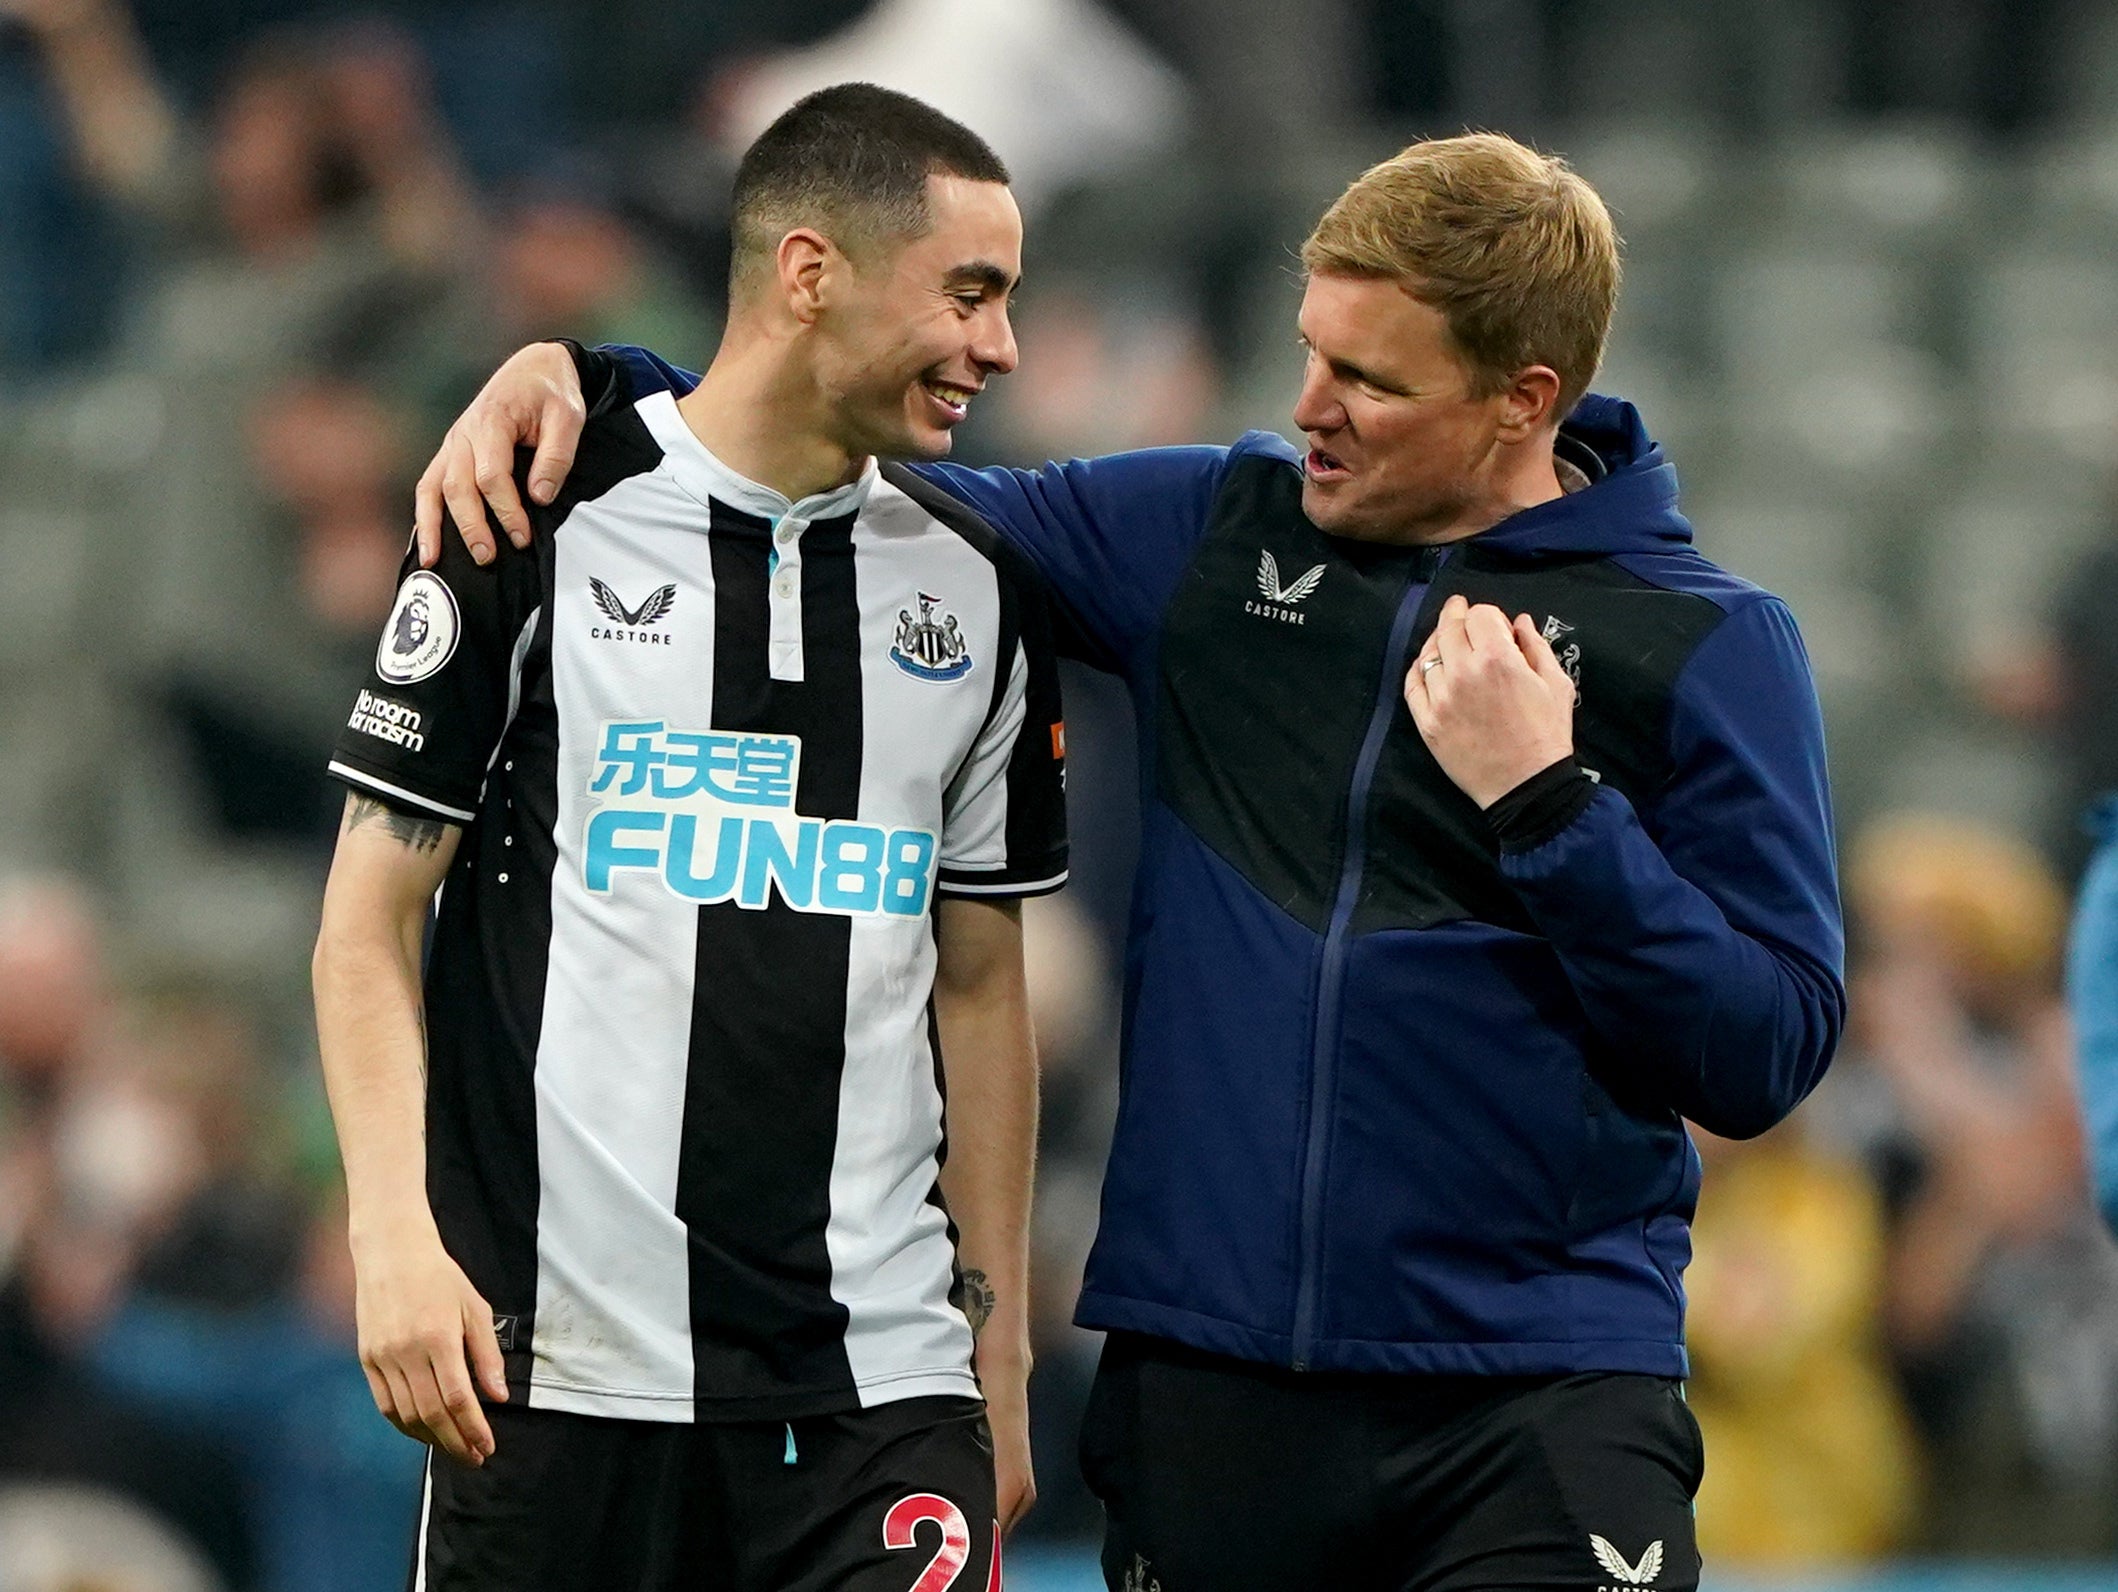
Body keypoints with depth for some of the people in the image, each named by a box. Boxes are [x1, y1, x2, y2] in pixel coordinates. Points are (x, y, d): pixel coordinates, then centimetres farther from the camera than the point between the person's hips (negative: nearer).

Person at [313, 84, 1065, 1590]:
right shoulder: (541, 524, -1)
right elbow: (370, 924, 1)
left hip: (879, 1383, 3)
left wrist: (1004, 1354, 14)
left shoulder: (975, 587, 11)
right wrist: (397, 1239, -12)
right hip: (556, 1366, -3)